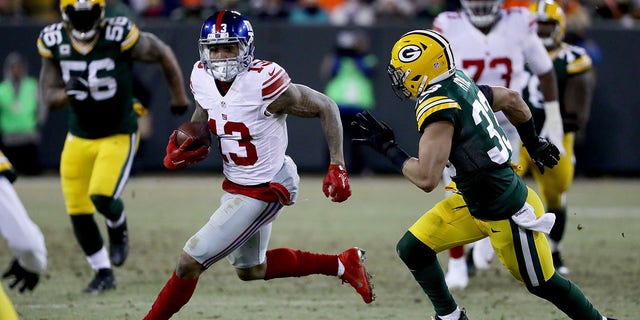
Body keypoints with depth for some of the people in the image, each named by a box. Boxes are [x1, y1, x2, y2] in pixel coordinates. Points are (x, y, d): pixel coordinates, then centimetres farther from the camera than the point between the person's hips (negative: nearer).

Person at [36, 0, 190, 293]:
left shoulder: (120, 36, -20)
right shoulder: (54, 42, -8)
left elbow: (163, 54, -4)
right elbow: (48, 95, -3)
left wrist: (179, 96, 6)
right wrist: (66, 95, -26)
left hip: (119, 135, -4)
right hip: (79, 136, 4)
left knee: (102, 197, -21)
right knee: (77, 211, 2)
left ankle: (119, 230, 15)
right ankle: (103, 273, 22)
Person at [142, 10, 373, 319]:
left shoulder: (263, 84, -27)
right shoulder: (203, 80, -7)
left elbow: (326, 108, -16)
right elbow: (201, 122, 14)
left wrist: (337, 166, -21)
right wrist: (182, 148, -8)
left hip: (265, 191, -9)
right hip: (235, 186, 9)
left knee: (189, 262, -10)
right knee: (251, 269, 28)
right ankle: (343, 264, 38)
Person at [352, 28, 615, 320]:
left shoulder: (437, 105, -26)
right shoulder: (459, 85, -1)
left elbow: (427, 179, -30)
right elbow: (511, 99, 16)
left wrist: (387, 147, -17)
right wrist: (533, 142, 31)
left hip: (507, 214, -9)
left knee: (543, 284, 10)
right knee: (412, 249, 8)